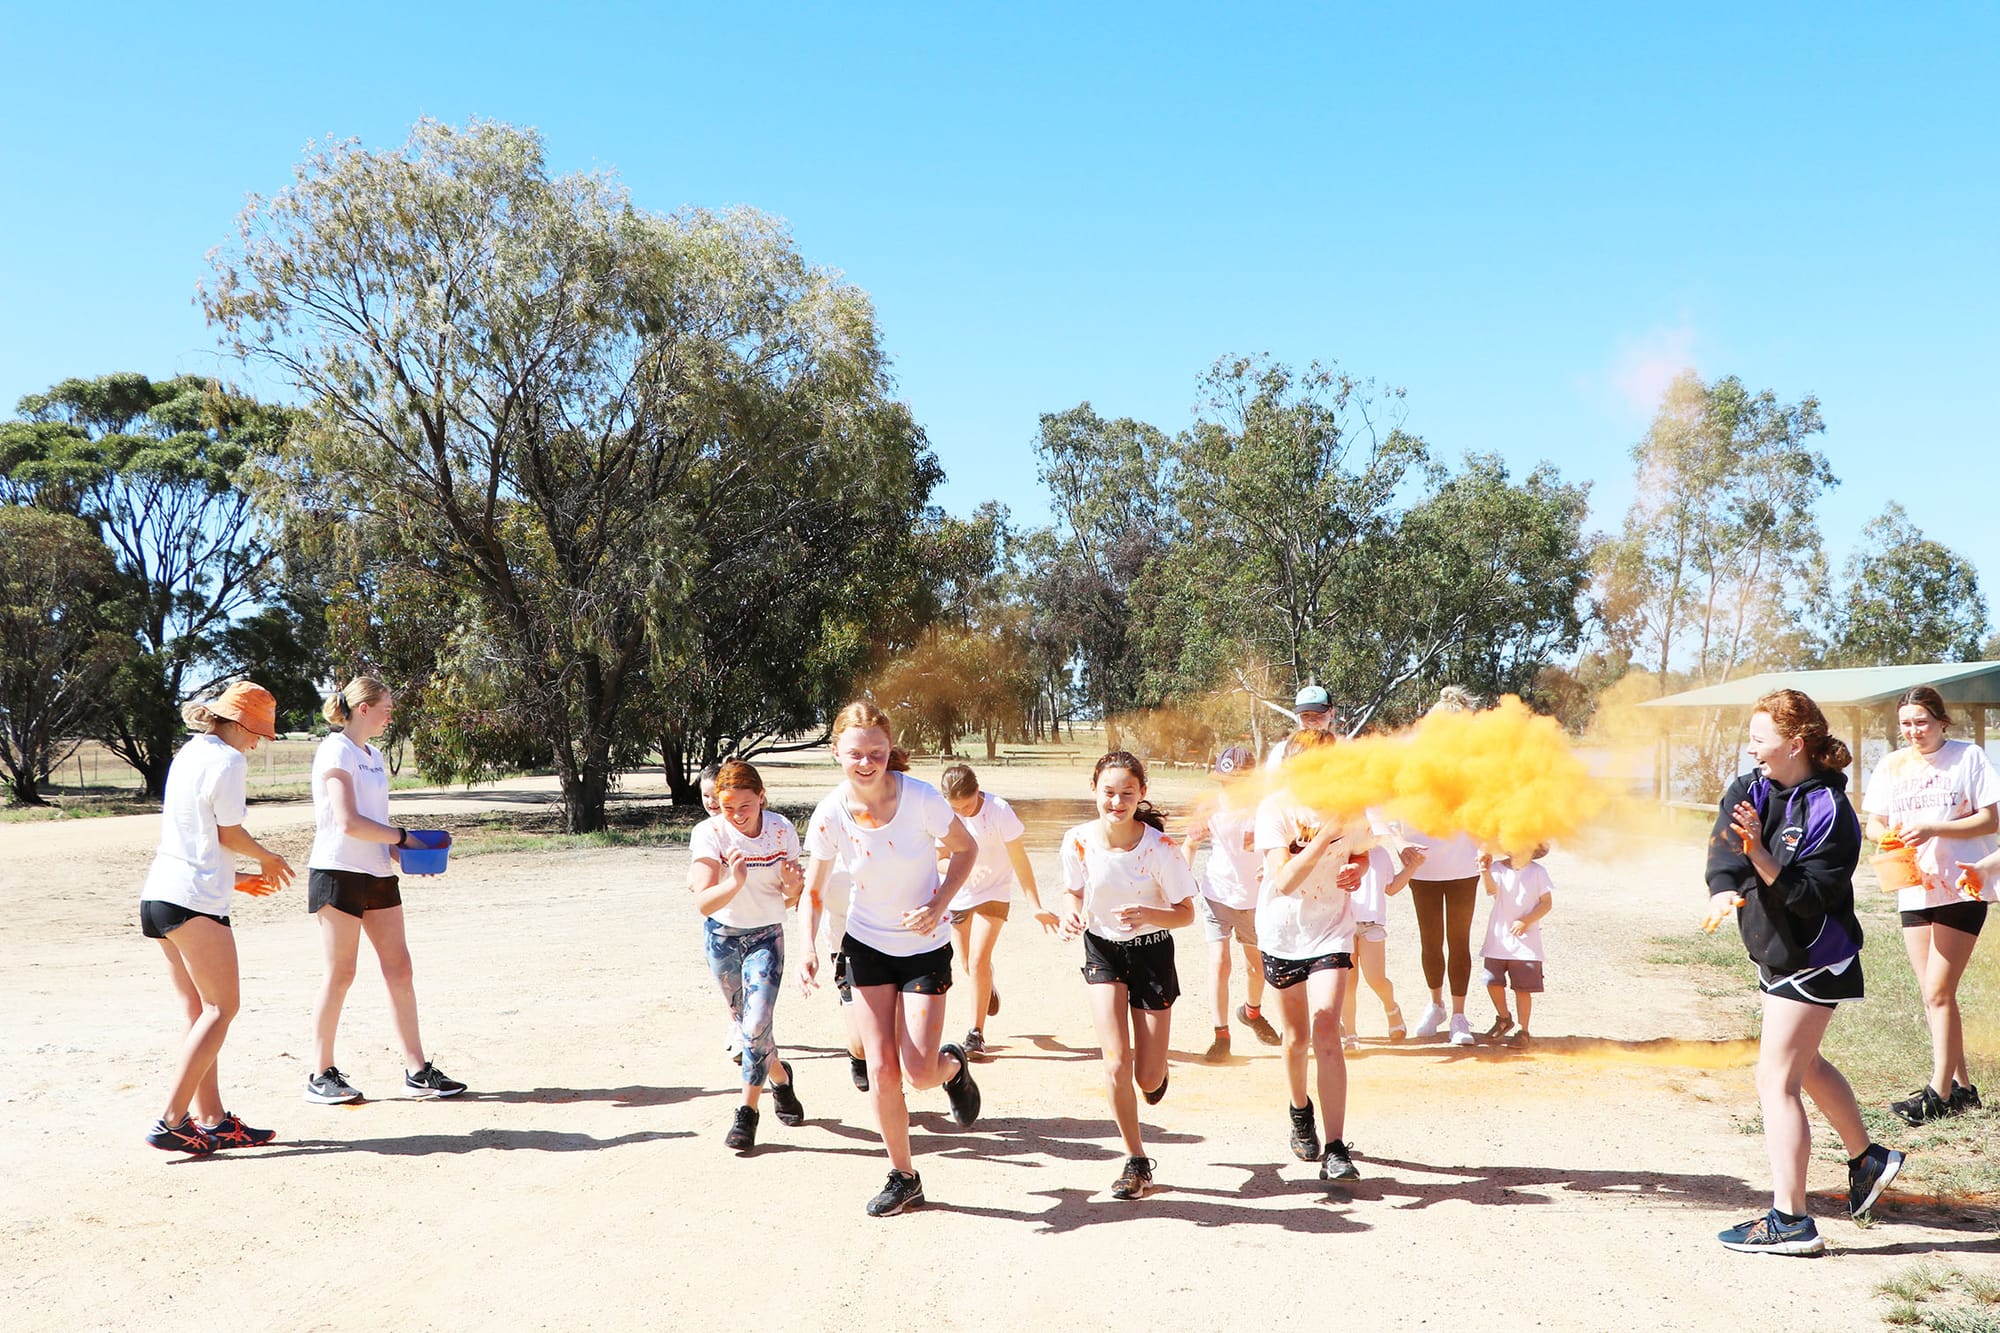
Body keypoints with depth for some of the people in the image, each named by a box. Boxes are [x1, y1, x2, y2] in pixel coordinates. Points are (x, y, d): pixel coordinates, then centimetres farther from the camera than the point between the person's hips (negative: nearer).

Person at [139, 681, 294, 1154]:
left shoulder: (189, 754, 18)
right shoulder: (227, 761, -9)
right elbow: (229, 834, -7)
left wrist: (235, 879, 28)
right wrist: (268, 858, 12)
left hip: (158, 896, 9)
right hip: (195, 901, -9)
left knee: (201, 1012, 11)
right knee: (221, 1008, -4)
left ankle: (213, 1122, 14)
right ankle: (170, 1121, -9)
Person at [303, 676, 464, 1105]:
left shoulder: (372, 755, 18)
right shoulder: (336, 752, -9)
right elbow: (348, 822, -18)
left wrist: (398, 850, 3)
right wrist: (402, 837, -9)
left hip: (377, 874, 8)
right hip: (339, 872, -8)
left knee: (399, 970, 5)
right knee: (340, 974, -3)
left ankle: (417, 1070, 8)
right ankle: (321, 1076, 9)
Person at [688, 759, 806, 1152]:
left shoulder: (782, 830, -14)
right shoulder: (709, 834, -21)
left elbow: (790, 902, -5)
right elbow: (703, 904, -30)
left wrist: (793, 887, -28)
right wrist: (736, 882, -48)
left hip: (766, 936, -1)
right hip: (722, 936, 1)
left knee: (757, 1024, -14)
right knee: (745, 1024, 14)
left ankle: (746, 1112, 0)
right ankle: (780, 1077, 41)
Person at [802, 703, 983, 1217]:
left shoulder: (921, 799, -21)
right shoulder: (830, 815, -14)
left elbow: (965, 849, -5)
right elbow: (815, 888, -1)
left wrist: (939, 905, -18)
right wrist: (810, 947, -14)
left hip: (925, 945, -2)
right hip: (867, 944, 2)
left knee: (919, 1073, -8)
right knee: (881, 1069, 0)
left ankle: (954, 1066, 29)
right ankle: (903, 1177, 19)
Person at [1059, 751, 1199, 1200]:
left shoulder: (1160, 848, -22)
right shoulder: (1078, 841, -15)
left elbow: (1186, 913, -14)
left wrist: (1148, 915, -34)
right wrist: (1070, 913, -20)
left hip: (1152, 952, -1)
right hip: (1102, 950, 1)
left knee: (1149, 1079, 3)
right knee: (1115, 1064, -14)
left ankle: (1157, 1065, 43)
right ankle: (1136, 1161, 8)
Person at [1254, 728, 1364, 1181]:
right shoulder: (1274, 808, -16)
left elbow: (1361, 851, 14)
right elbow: (1284, 881, -27)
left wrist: (1356, 871, -9)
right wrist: (1324, 836, -37)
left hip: (1331, 932, 0)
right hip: (1283, 935, 0)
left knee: (1326, 1031, -16)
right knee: (1297, 1038, 13)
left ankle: (1334, 1149, -14)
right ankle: (1301, 1112, 43)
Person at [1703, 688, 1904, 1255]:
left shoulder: (1829, 811, -20)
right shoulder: (1750, 789, 0)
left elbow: (1812, 897, -24)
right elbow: (1724, 844, -16)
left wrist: (1760, 854, -35)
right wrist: (1723, 887, -35)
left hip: (1813, 962, -9)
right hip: (1778, 953, 9)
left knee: (1776, 1079, -9)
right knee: (1804, 1064, 24)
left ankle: (1790, 1220, -4)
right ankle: (1867, 1157, 45)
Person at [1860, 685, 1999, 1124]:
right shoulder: (1891, 765, 7)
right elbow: (1873, 824, 10)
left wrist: (1933, 829, -20)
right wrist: (1888, 834, -13)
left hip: (1961, 889, -5)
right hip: (1914, 889, 5)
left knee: (1939, 992, -8)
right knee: (1933, 994, 9)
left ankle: (1939, 1092, 0)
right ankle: (1961, 1087, 21)